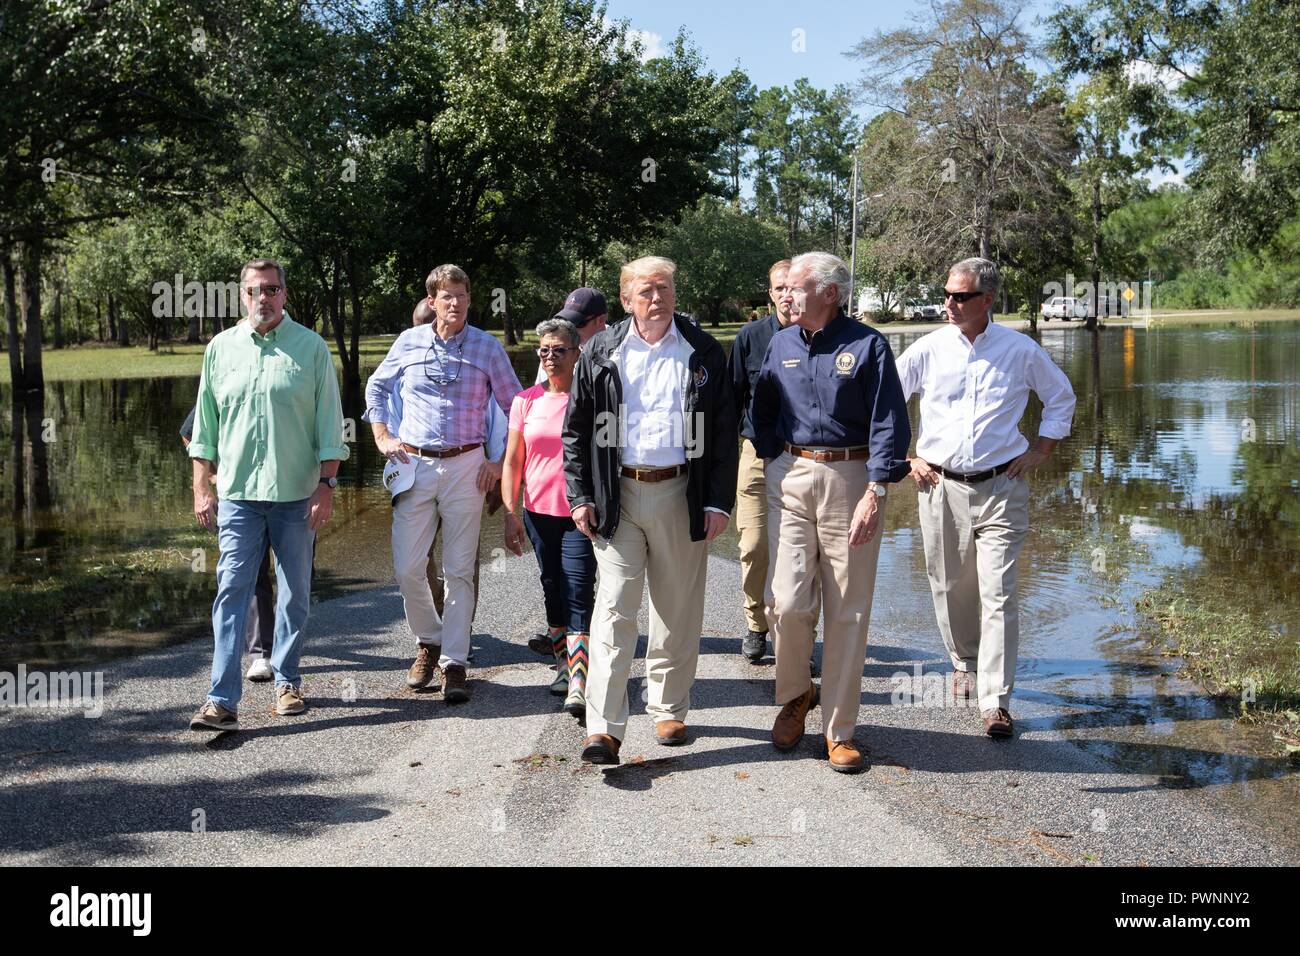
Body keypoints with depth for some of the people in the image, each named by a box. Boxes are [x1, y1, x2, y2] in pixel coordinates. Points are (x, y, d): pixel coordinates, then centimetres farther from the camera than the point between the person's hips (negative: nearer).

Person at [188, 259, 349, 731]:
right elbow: (205, 426, 12)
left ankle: (287, 681, 24)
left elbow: (329, 425, 1)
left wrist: (326, 485, -6)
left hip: (296, 495, -1)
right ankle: (222, 700, -6)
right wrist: (201, 487, 7)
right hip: (237, 493, 1)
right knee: (231, 592, -5)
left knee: (294, 594, 8)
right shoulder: (221, 348, 8)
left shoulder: (311, 347, 1)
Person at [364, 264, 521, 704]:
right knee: (407, 568, -1)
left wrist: (501, 461, 1)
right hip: (414, 465, 1)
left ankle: (454, 664, 6)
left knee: (459, 571, 0)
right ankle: (428, 642, 23)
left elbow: (515, 408, 8)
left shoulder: (487, 347, 2)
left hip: (465, 466, -1)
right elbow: (376, 387, 20)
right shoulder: (409, 342, 5)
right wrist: (382, 437, 10)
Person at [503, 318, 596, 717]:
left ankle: (578, 686, -16)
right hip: (540, 512, 4)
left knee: (578, 595, -12)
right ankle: (563, 665, 30)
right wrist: (511, 513, 1)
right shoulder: (526, 401, 6)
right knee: (553, 591, 14)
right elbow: (512, 462, 8)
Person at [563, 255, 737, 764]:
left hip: (680, 495, 1)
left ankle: (668, 710, 25)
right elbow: (575, 430, 8)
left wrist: (719, 502, -2)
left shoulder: (704, 353, 4)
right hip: (616, 496, 0)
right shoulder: (601, 354, 5)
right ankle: (604, 729, -6)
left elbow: (723, 432, 4)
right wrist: (579, 496, 1)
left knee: (677, 610, 9)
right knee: (614, 608, -6)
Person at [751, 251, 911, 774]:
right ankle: (794, 695, 22)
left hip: (851, 480, -3)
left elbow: (890, 423, -6)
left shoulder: (867, 345, -2)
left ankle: (838, 731, 13)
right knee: (789, 602, -6)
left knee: (847, 612, 1)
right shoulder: (781, 344, 11)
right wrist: (773, 462, 12)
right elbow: (761, 411, 23)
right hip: (790, 477, 3)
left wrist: (875, 493, -15)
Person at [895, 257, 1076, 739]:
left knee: (998, 594, -7)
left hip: (1001, 487, -1)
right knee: (950, 587, 11)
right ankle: (964, 663, 36)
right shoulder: (928, 349, 0)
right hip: (941, 486, 1)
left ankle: (996, 701, -4)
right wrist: (905, 458, 5)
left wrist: (1041, 450, 9)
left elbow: (1061, 397, 18)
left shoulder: (1020, 350, 1)